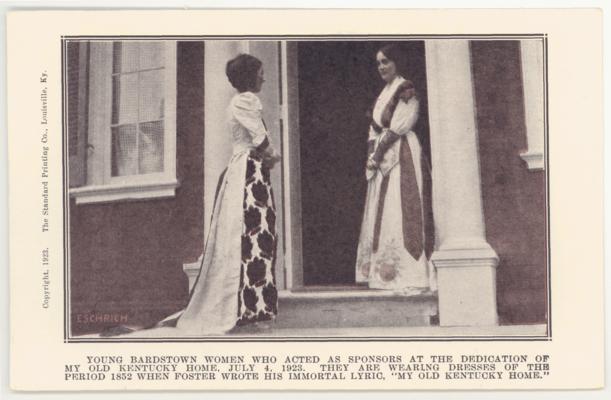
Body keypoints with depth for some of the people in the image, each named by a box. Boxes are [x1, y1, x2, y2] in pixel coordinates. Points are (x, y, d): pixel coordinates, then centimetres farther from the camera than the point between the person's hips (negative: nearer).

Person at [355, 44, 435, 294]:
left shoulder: (405, 90, -7)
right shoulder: (384, 93, 19)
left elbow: (397, 128, -13)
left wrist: (377, 154, -11)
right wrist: (372, 155, 1)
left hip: (402, 157, -9)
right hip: (382, 161, 9)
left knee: (403, 212, -13)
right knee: (382, 215, 7)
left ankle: (415, 279, -14)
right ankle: (385, 273, 10)